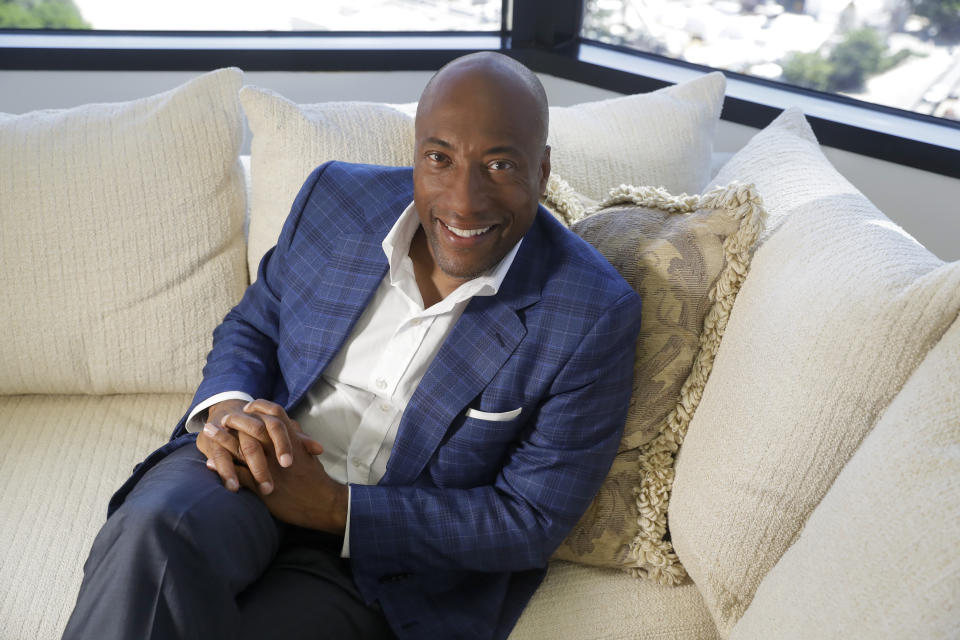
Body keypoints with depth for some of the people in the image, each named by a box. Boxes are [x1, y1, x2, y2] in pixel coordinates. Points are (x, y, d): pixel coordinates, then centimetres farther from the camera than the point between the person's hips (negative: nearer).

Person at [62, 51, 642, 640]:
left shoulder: (594, 316, -13)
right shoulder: (338, 196, -1)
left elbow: (532, 521, -11)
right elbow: (251, 326, 12)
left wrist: (337, 508, -18)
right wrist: (227, 408, -13)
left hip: (382, 557, -2)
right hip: (255, 468, 3)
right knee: (154, 528, -30)